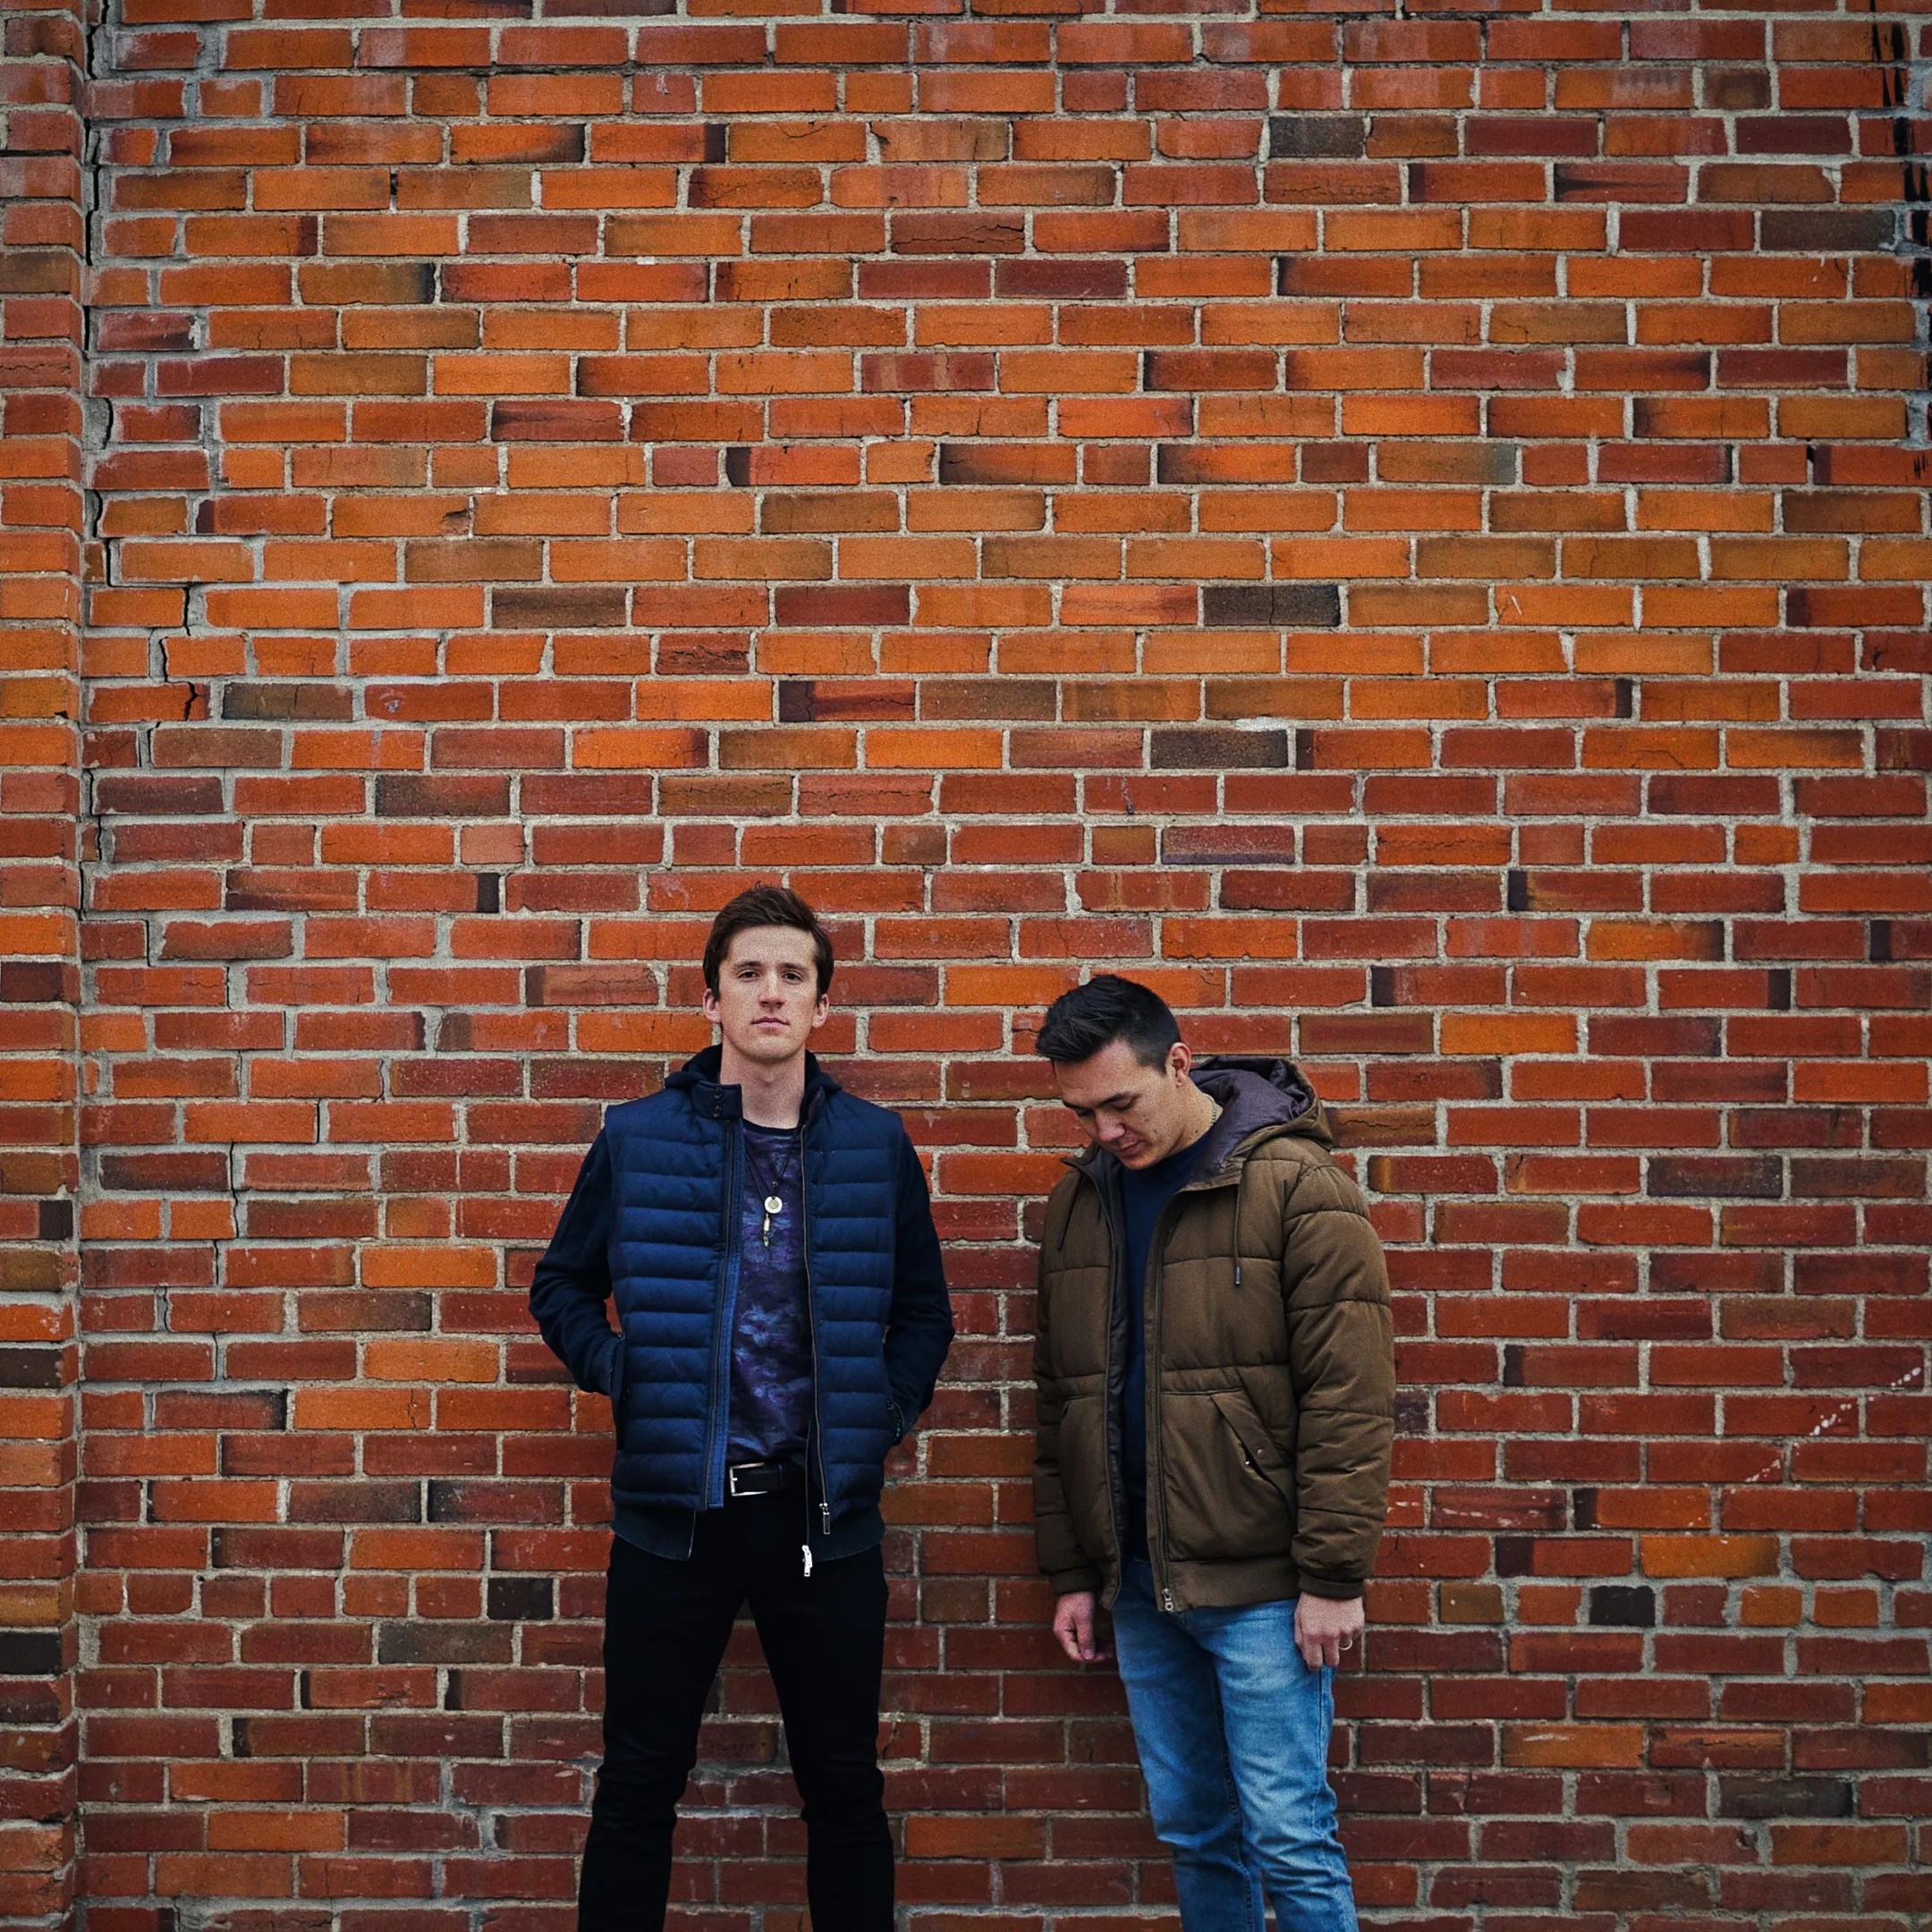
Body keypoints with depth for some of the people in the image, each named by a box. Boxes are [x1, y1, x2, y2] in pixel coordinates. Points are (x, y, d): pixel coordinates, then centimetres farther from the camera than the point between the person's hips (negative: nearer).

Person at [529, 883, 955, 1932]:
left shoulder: (876, 1145, 2)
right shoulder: (637, 1137, -1)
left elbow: (923, 1312, 11)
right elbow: (561, 1287, 10)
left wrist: (883, 1411, -2)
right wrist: (620, 1374, -5)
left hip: (824, 1513, 1)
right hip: (671, 1505, -1)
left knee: (844, 1788, 12)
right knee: (639, 1786, 10)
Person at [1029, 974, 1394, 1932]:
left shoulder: (1295, 1185, -10)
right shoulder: (1078, 1203, 9)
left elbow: (1350, 1395, -12)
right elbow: (1060, 1403, 14)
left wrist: (1333, 1576, -14)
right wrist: (1072, 1573, 12)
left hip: (1262, 1584, -5)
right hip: (1139, 1584, 6)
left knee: (1287, 1838, -1)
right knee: (1195, 1833, 14)